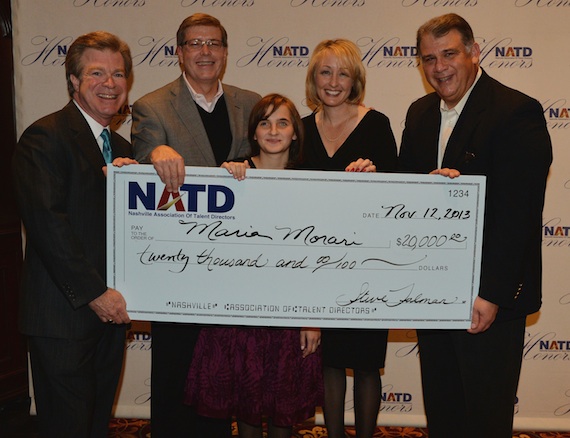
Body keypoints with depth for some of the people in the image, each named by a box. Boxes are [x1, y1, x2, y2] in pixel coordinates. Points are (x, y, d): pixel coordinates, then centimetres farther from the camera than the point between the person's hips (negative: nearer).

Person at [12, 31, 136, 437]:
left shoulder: (121, 148, 16)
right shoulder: (45, 137, -9)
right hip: (63, 316, -7)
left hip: (110, 310, 7)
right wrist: (94, 292, -17)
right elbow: (46, 222, -18)